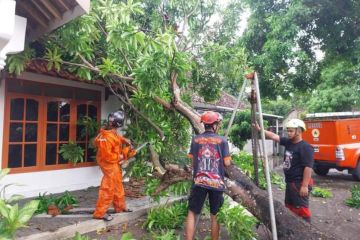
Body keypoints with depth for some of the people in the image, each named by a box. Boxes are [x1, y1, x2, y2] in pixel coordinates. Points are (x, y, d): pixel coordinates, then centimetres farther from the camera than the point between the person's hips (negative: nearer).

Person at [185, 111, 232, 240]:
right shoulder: (222, 140, -3)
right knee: (215, 216, 14)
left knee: (192, 213, 12)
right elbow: (227, 163, -3)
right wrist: (229, 157, 19)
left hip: (199, 182, 1)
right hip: (216, 183, 0)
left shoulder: (195, 139, 2)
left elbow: (193, 160, 6)